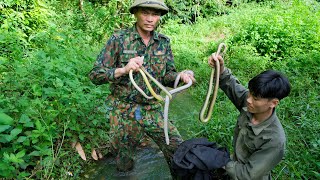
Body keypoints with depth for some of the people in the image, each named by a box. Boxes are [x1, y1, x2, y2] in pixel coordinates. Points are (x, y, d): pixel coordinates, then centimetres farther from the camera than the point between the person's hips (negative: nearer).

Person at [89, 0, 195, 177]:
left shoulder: (163, 42, 0)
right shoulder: (119, 39, -11)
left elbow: (167, 76, 4)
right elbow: (95, 75, -12)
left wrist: (180, 75, -19)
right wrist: (123, 70, -29)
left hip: (153, 111, 3)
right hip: (123, 111, -2)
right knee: (124, 166, 13)